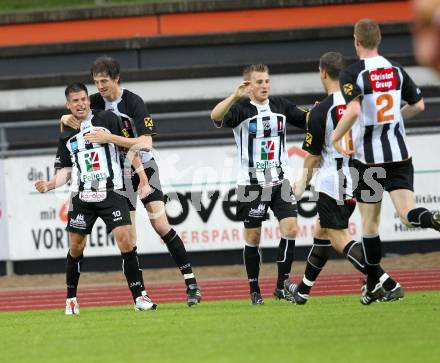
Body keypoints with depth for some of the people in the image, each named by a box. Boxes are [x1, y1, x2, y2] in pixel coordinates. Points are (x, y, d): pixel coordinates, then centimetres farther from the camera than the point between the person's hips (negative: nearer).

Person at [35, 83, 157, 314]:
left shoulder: (107, 119, 2)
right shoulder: (67, 135, 12)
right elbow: (66, 171, 16)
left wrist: (142, 176, -3)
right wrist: (48, 185, -2)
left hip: (111, 193, -3)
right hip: (82, 197, 3)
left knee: (125, 241, -15)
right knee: (75, 247, 5)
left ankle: (139, 296, -9)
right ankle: (71, 299, 22)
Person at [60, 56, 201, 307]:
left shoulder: (134, 102, -19)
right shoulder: (96, 102, -4)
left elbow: (146, 143, -28)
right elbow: (70, 117, 11)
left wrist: (109, 138, -35)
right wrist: (68, 119, -14)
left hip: (143, 167, -4)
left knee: (161, 225, -13)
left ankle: (191, 283, -8)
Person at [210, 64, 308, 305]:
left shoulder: (280, 106, 6)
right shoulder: (241, 109, -9)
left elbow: (308, 122, 15)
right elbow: (215, 116, -28)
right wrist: (234, 96, -44)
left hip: (280, 181, 3)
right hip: (251, 184, -3)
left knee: (290, 229, -10)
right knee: (252, 237, 2)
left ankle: (281, 286, 1)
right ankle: (254, 291, 15)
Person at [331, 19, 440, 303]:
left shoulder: (352, 74, -9)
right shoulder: (396, 70, 7)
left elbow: (353, 110, -24)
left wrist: (336, 138, -9)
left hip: (368, 157, -3)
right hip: (399, 153, 3)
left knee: (370, 222, 9)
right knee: (408, 213, -6)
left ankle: (375, 284, 17)